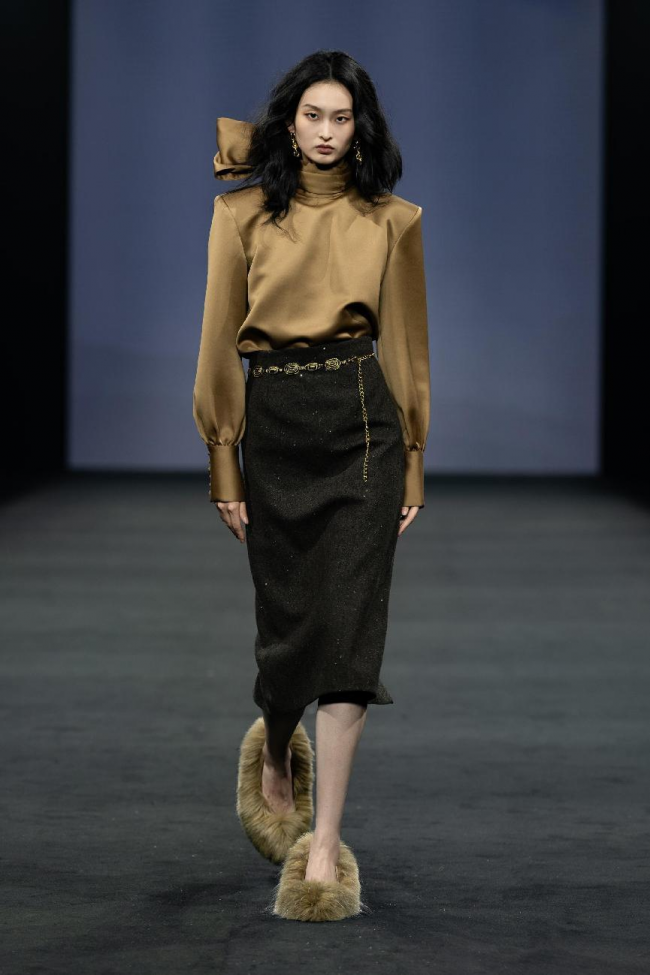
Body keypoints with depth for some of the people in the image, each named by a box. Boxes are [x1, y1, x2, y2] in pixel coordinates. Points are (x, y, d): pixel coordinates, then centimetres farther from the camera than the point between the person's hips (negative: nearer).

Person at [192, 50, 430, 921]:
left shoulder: (392, 219, 6)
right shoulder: (243, 212, 4)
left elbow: (408, 342, 9)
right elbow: (220, 340, 3)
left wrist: (414, 460, 6)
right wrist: (223, 464, 0)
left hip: (362, 423, 0)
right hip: (273, 423, 0)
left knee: (349, 625, -8)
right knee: (288, 620, 6)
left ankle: (324, 842, -6)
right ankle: (275, 758, 40)